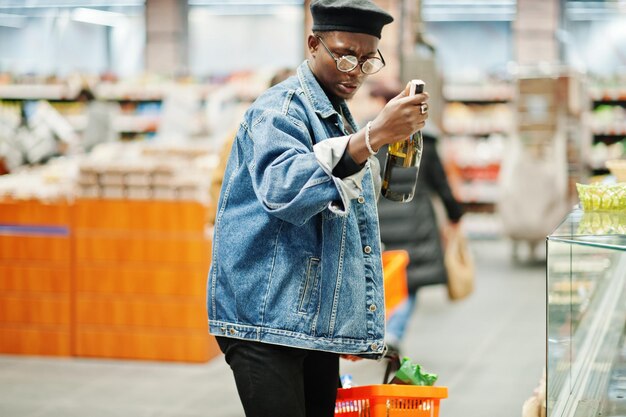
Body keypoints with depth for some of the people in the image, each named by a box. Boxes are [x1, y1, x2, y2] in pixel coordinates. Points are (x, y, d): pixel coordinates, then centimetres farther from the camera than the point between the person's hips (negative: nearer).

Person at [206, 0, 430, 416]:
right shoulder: (281, 108, -8)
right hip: (269, 318, -8)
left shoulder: (340, 117, 20)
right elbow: (284, 190, -29)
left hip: (320, 320, 9)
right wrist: (373, 136, -35)